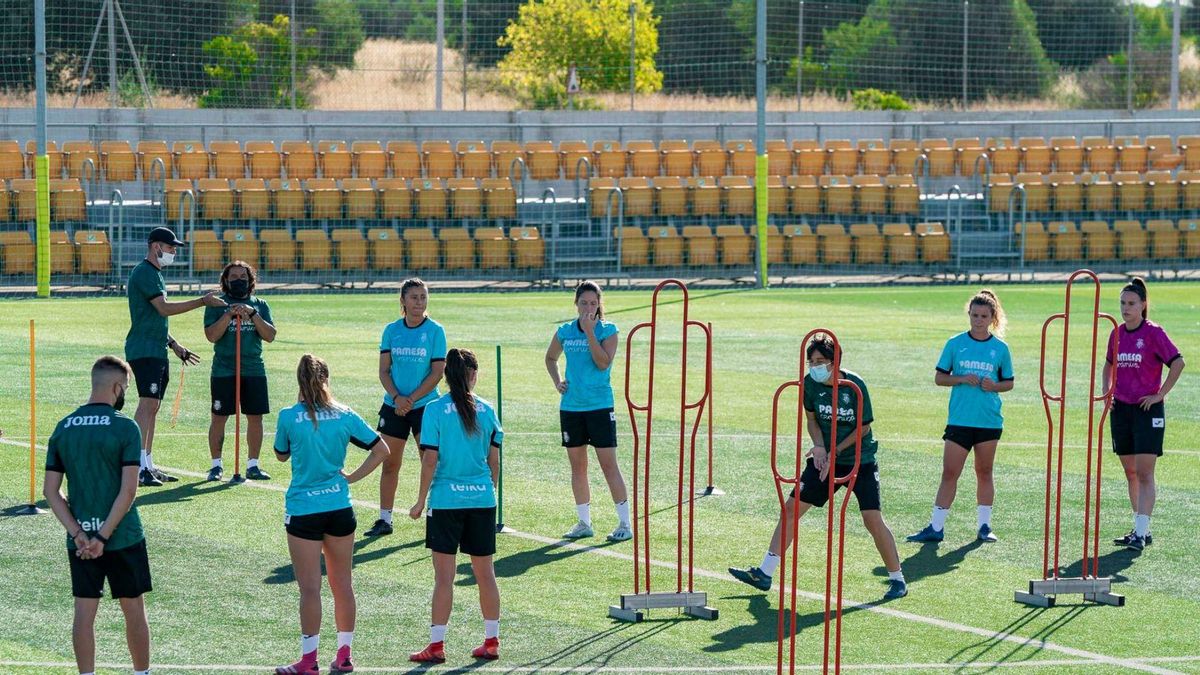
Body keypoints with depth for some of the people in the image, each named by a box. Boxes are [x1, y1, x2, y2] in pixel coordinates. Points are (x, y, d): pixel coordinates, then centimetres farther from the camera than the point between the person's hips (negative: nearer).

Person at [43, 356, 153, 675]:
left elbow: (51, 491, 1)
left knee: (84, 613, 6)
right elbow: (128, 490, -17)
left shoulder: (63, 428, 3)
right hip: (123, 536, -3)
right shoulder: (125, 427, -11)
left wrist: (79, 534, -4)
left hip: (79, 539, 3)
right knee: (134, 610, 10)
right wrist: (103, 537, -14)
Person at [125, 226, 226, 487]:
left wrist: (173, 344, 22)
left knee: (152, 407, 10)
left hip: (157, 351, 11)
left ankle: (147, 466, 13)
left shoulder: (154, 273, 21)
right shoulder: (144, 272, -11)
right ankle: (139, 468, -21)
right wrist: (202, 302, -18)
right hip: (144, 350, -11)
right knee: (148, 404, -16)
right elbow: (164, 309, -20)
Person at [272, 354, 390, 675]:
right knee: (342, 585, 12)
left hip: (303, 510, -3)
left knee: (310, 589, -1)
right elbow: (381, 449, 3)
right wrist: (352, 477, 5)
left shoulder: (289, 417, -8)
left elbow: (281, 455, 9)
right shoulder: (345, 415, -1)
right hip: (340, 508, 3)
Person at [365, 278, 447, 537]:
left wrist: (411, 399, -14)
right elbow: (384, 370, 4)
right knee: (390, 464, 7)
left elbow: (437, 372, -8)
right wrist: (396, 397, -13)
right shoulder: (391, 330, 4)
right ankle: (384, 520, 15)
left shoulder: (435, 330, -5)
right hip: (393, 406, 3)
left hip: (425, 405, -3)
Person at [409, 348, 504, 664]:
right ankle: (491, 641, 17)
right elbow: (494, 460, 6)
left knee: (444, 576, 0)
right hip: (482, 498, 3)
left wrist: (421, 501, 0)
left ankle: (437, 644, 1)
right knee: (485, 572, 11)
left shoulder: (435, 410, -7)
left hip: (446, 499, -3)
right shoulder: (486, 410, 2)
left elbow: (430, 460, -8)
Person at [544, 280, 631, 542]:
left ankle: (625, 523, -3)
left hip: (599, 405, -4)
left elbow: (603, 363, -17)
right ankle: (583, 523, 17)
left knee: (609, 464, -6)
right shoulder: (565, 331, 8)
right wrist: (557, 382, 10)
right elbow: (550, 358, 26)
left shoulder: (608, 330, -3)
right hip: (570, 406, 4)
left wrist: (590, 332, -19)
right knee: (577, 466, 9)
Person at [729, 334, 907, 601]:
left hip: (860, 461, -4)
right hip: (826, 457, 4)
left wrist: (836, 451, -14)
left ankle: (897, 579, 4)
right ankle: (764, 573, 7)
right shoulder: (810, 383, -6)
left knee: (873, 519, -12)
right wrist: (820, 447, -8)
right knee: (791, 507, 0)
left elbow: (864, 426, -10)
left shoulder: (854, 385, -18)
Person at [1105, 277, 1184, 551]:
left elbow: (1178, 362, -15)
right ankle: (1141, 530, 18)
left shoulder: (1153, 333, -9)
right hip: (1120, 409, 6)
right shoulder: (1117, 334, 9)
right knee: (1131, 473, 10)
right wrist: (1106, 391, 10)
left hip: (1147, 409, -6)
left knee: (1144, 474, -10)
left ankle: (1141, 533, -12)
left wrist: (1160, 394, -15)